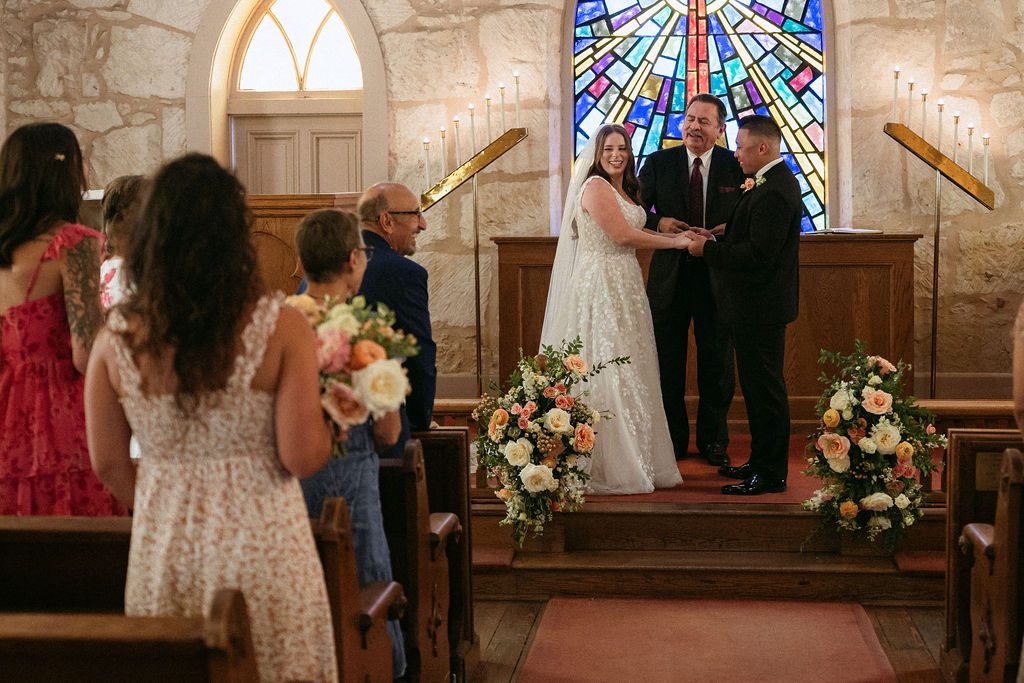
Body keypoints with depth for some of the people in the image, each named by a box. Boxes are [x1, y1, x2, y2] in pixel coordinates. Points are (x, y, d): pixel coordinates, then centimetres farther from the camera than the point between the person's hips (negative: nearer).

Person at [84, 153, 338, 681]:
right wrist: (331, 417, 6)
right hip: (261, 543, -2)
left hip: (162, 548, 3)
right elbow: (302, 457, -15)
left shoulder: (115, 338, -5)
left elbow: (108, 463, 2)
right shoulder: (281, 328, -14)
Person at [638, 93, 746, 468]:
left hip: (718, 276, 0)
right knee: (667, 363, 8)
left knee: (717, 363, 9)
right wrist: (658, 222, -17)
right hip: (669, 277, 1)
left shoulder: (737, 166, -1)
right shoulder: (658, 163, 1)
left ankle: (713, 440, 24)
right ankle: (672, 440, 22)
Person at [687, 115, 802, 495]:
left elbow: (758, 255, -25)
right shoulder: (775, 182, 13)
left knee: (764, 390, -2)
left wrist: (707, 250, -15)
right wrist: (716, 239, 4)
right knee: (758, 387, 18)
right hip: (760, 305, 11)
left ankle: (771, 475, 6)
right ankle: (761, 461, 28)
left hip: (761, 307, -11)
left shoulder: (774, 192, -21)